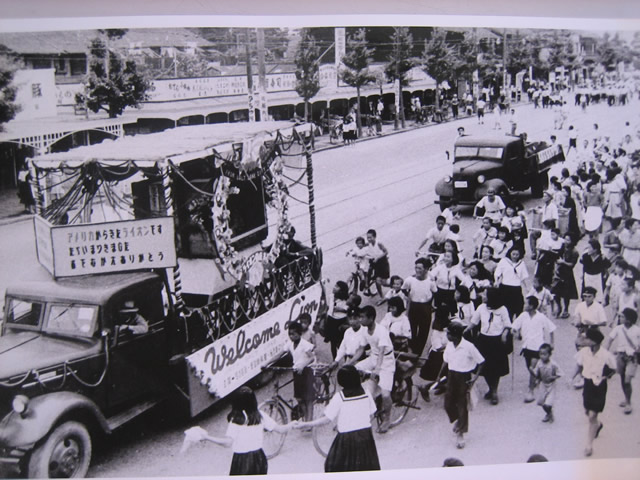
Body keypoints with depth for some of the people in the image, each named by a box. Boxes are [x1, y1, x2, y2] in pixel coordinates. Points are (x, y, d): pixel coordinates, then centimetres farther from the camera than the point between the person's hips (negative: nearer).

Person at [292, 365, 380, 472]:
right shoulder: (365, 393, -2)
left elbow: (327, 418, -16)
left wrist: (304, 424, -14)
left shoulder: (339, 397, -14)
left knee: (334, 467, 9)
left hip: (346, 437, -4)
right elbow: (371, 413, 5)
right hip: (366, 435, 4)